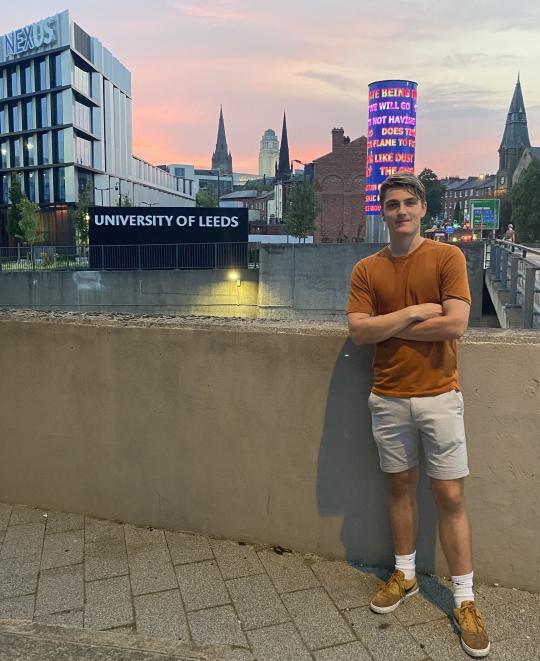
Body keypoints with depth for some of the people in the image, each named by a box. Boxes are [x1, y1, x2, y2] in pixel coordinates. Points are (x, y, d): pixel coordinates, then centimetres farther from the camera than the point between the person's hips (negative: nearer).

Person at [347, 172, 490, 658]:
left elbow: (456, 324, -16)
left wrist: (388, 325, -11)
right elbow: (358, 331, -8)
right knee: (400, 486, 15)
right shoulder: (366, 270, 3)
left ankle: (465, 599, 18)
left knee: (450, 496, 3)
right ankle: (405, 575, 33)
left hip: (439, 396, -2)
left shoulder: (448, 257, -5)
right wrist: (413, 313, -14)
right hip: (388, 399, 3)